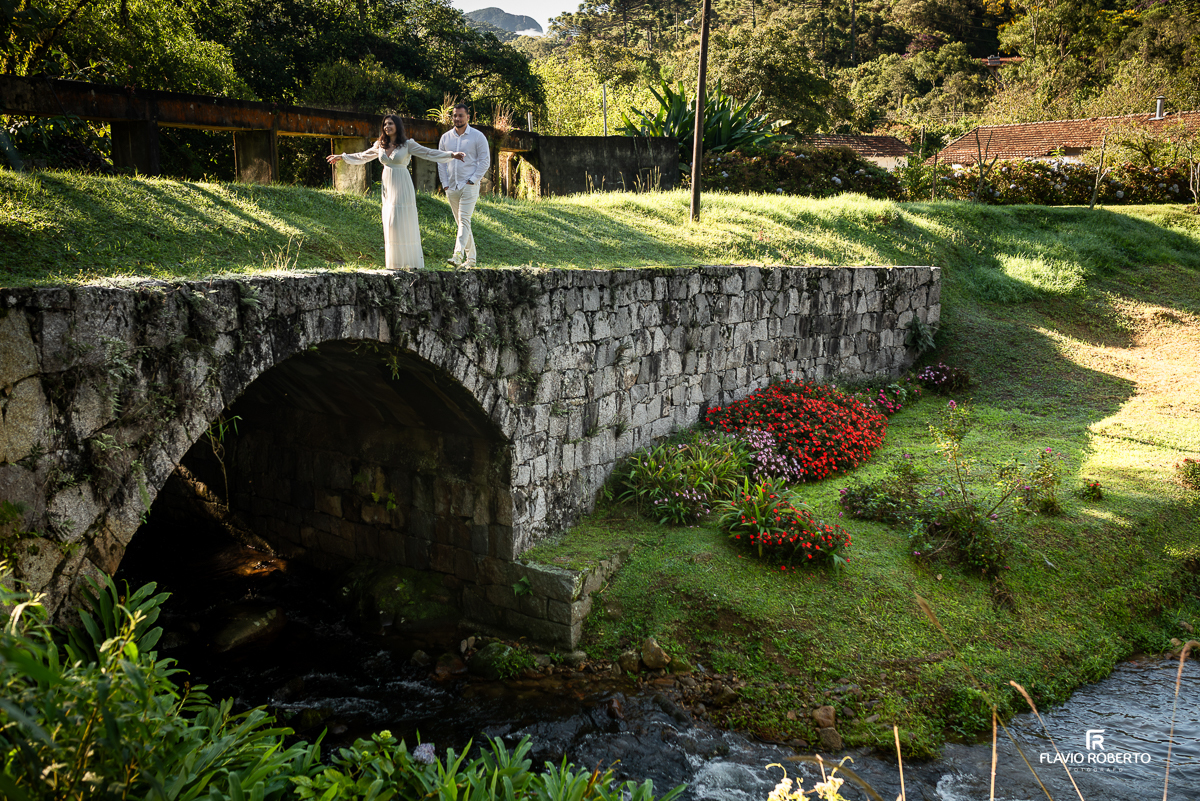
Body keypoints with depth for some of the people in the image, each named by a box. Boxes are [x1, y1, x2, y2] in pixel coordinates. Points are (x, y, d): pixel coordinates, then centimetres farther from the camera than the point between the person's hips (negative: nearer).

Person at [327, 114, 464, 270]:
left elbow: (429, 153, -6)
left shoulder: (407, 144, -3)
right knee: (389, 223, 3)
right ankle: (394, 263, 7)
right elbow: (362, 156, 24)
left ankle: (413, 262, -4)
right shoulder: (380, 145, 11)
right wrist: (342, 157, 27)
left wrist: (451, 155, -16)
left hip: (402, 187, -5)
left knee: (402, 222, -9)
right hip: (387, 186, 5)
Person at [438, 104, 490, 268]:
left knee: (464, 220, -17)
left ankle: (458, 255, -28)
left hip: (469, 186, -5)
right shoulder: (445, 137, 10)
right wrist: (445, 184, 4)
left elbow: (485, 161, -2)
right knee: (460, 222, 8)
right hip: (451, 187, 5)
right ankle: (471, 258, 15)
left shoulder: (478, 137, -1)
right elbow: (441, 162, 14)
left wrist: (472, 180, -10)